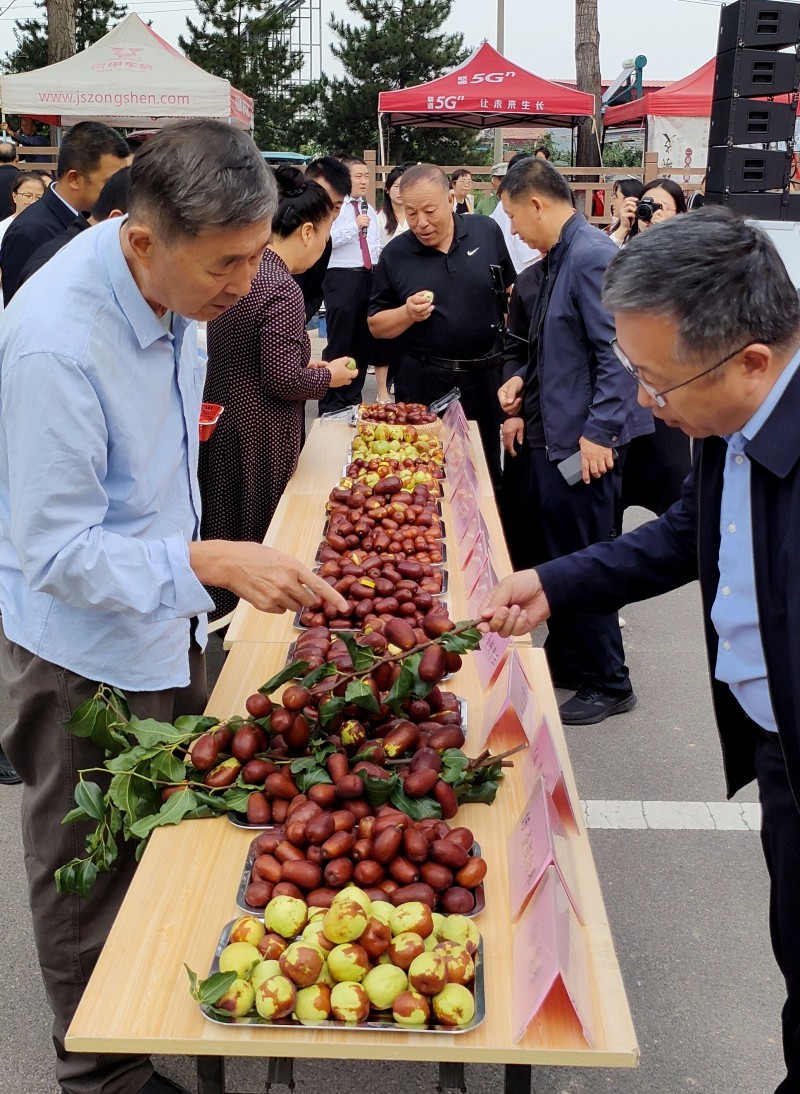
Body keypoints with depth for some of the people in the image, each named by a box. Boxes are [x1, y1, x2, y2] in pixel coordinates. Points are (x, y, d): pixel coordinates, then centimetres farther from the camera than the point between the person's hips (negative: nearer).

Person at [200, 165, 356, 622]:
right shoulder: (282, 289, -21)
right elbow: (282, 379, -21)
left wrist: (303, 364, 13)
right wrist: (329, 377, -4)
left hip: (221, 425, 9)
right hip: (259, 438, -9)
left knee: (226, 530, 19)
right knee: (262, 543, 7)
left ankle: (224, 616, 31)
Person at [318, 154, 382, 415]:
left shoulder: (369, 209, 18)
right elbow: (324, 239, -19)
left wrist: (379, 254, 9)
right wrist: (354, 226, -20)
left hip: (369, 276, 8)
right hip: (342, 278, -7)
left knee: (365, 342, 12)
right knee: (340, 343, -4)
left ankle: (353, 397, 24)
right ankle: (331, 403, 5)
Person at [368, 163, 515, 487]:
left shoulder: (486, 231, -1)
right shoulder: (395, 254, -4)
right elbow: (376, 325, 1)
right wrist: (407, 313, -18)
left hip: (485, 376, 1)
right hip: (423, 383, -1)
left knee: (488, 469, 14)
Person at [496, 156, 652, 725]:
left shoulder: (593, 257, -18)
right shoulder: (558, 257, 13)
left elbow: (618, 352, -22)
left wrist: (598, 433, -23)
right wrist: (524, 389, 14)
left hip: (584, 444, -10)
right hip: (551, 435, 10)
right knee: (551, 555, 18)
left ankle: (607, 684, 15)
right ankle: (566, 660, 34)